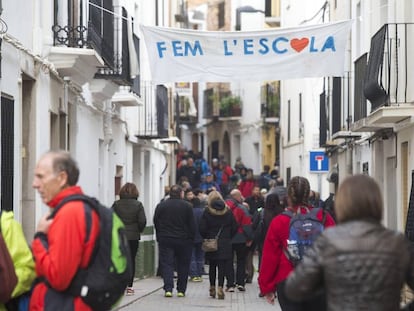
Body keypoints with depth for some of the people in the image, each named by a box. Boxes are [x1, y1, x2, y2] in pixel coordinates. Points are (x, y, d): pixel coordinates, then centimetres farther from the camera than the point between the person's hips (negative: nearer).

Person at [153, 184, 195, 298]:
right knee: (183, 266, 9)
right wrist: (191, 239, 6)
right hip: (183, 240, -1)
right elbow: (192, 225, -3)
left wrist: (159, 237, 14)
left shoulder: (160, 206, 2)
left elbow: (156, 223, 6)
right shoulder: (187, 206, -4)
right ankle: (181, 290, 11)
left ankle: (168, 289, -14)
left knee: (166, 264, 0)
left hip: (165, 240, 1)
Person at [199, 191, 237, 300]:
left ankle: (212, 288, 20)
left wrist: (207, 237, 8)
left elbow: (202, 229, -9)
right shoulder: (228, 211, 0)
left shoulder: (207, 212, -6)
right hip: (225, 244, 0)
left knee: (212, 266, 13)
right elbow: (235, 227, 2)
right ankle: (220, 288, -12)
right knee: (222, 266, -1)